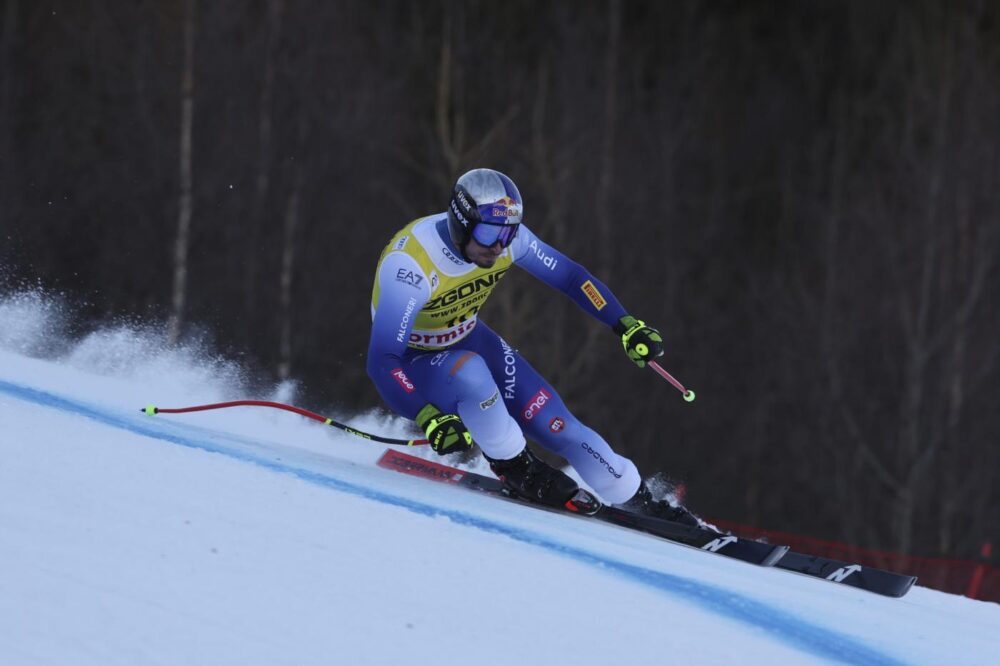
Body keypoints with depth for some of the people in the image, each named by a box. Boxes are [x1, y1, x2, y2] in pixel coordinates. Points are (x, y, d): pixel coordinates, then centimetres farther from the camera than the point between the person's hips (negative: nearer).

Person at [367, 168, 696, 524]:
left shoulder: (506, 236, -19)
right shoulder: (410, 263, -36)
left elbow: (569, 275, -3)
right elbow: (382, 361, -38)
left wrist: (625, 325, -13)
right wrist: (428, 419, -50)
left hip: (467, 340, 5)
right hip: (413, 361, -5)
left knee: (555, 423, -8)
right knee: (470, 372, -37)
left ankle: (642, 503, 7)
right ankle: (514, 468, -13)